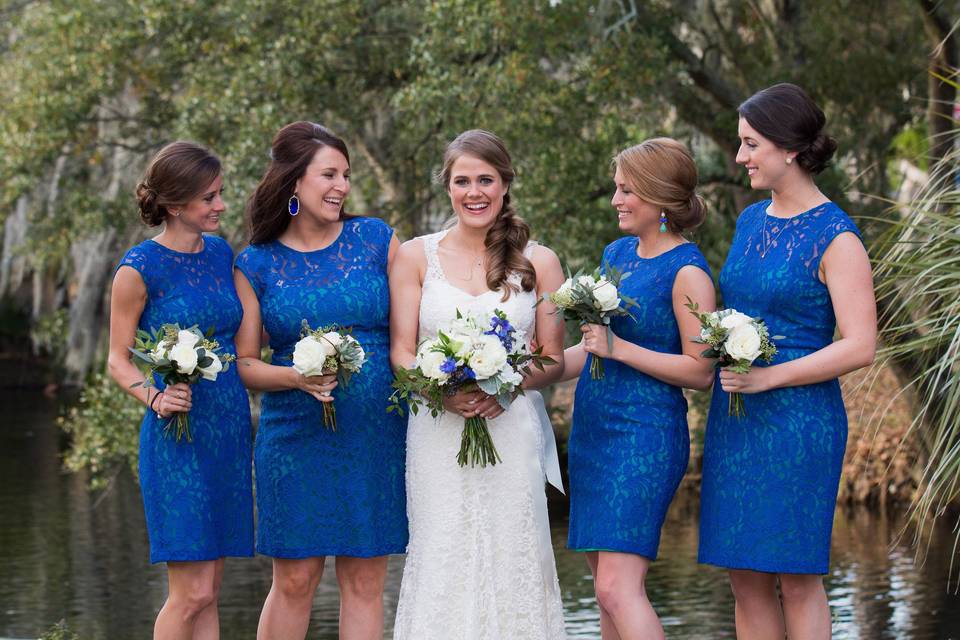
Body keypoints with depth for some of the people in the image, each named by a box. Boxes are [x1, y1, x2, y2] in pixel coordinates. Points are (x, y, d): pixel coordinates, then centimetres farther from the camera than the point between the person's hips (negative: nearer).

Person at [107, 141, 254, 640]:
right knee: (192, 593, -8)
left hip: (229, 430, 6)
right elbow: (118, 360, -3)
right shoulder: (139, 269, -8)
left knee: (209, 591, 9)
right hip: (177, 436, -6)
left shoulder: (221, 253, 10)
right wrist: (155, 398, -21)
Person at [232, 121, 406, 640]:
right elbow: (244, 363, 3)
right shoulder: (256, 264, 3)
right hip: (296, 436, -1)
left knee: (365, 582, 4)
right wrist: (297, 378, -15)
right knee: (294, 582, 0)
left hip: (375, 435, 1)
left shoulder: (376, 239, 5)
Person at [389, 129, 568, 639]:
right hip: (438, 437, 0)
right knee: (442, 567, -4)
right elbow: (401, 352, 4)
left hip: (511, 432, 0)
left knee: (511, 564, -3)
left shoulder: (538, 262, 8)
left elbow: (554, 359, 7)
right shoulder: (416, 257, 8)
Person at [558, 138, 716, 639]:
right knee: (608, 588, 8)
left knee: (616, 588, -15)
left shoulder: (687, 272, -10)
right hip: (592, 428, 8)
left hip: (644, 436, -8)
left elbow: (700, 371, -14)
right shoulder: (616, 253, 13)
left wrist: (619, 349, -18)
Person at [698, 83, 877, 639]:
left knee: (797, 579, -1)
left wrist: (768, 377, -19)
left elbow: (859, 347, -16)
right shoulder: (751, 220, 13)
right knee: (746, 580, 8)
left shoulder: (835, 237, -10)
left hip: (797, 420, -7)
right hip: (734, 420, 7)